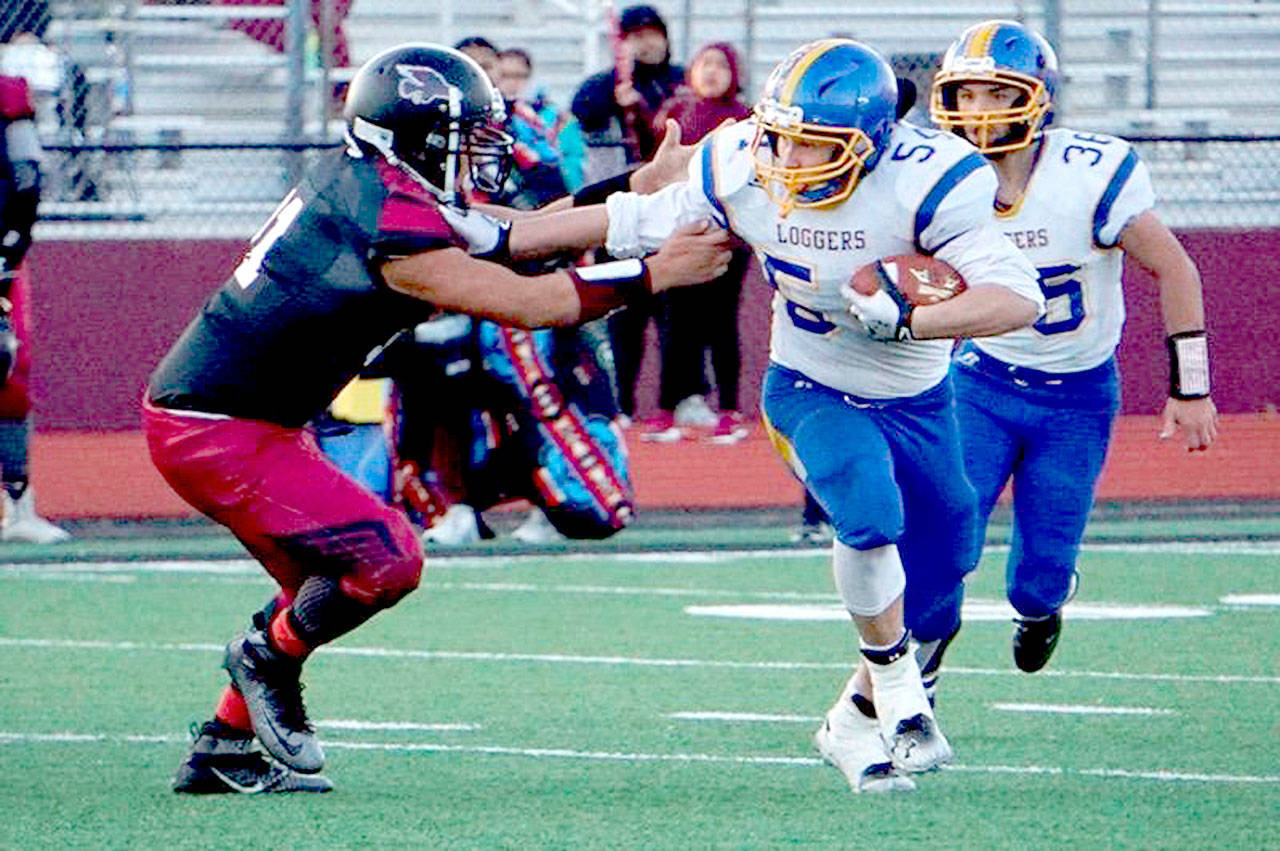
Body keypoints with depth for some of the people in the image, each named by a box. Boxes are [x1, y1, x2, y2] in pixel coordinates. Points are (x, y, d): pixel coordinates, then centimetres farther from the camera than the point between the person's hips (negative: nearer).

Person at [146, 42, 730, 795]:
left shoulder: (364, 183, 8)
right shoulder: (398, 229, -22)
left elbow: (512, 237, 12)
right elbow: (528, 304, -20)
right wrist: (656, 275, -13)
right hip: (218, 430, -10)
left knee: (325, 588, 18)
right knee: (386, 560, -13)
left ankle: (222, 752, 23)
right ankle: (269, 660, 10)